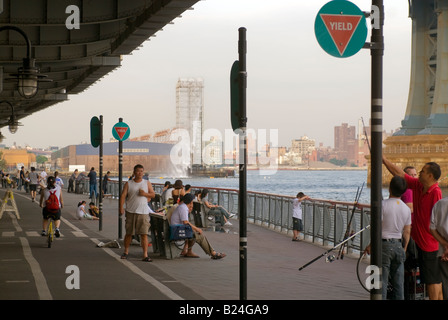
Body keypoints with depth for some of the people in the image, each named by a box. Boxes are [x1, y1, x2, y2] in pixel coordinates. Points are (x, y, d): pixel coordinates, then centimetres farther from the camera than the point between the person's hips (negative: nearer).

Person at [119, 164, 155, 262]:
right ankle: (126, 252, 27)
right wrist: (121, 208, -13)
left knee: (144, 234, -7)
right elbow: (123, 196, -2)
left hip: (143, 212, 0)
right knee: (129, 233, 9)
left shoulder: (147, 183, 8)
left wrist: (145, 194, -10)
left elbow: (153, 194, 9)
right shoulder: (128, 184, 4)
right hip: (131, 212, 0)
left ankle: (145, 255, -7)